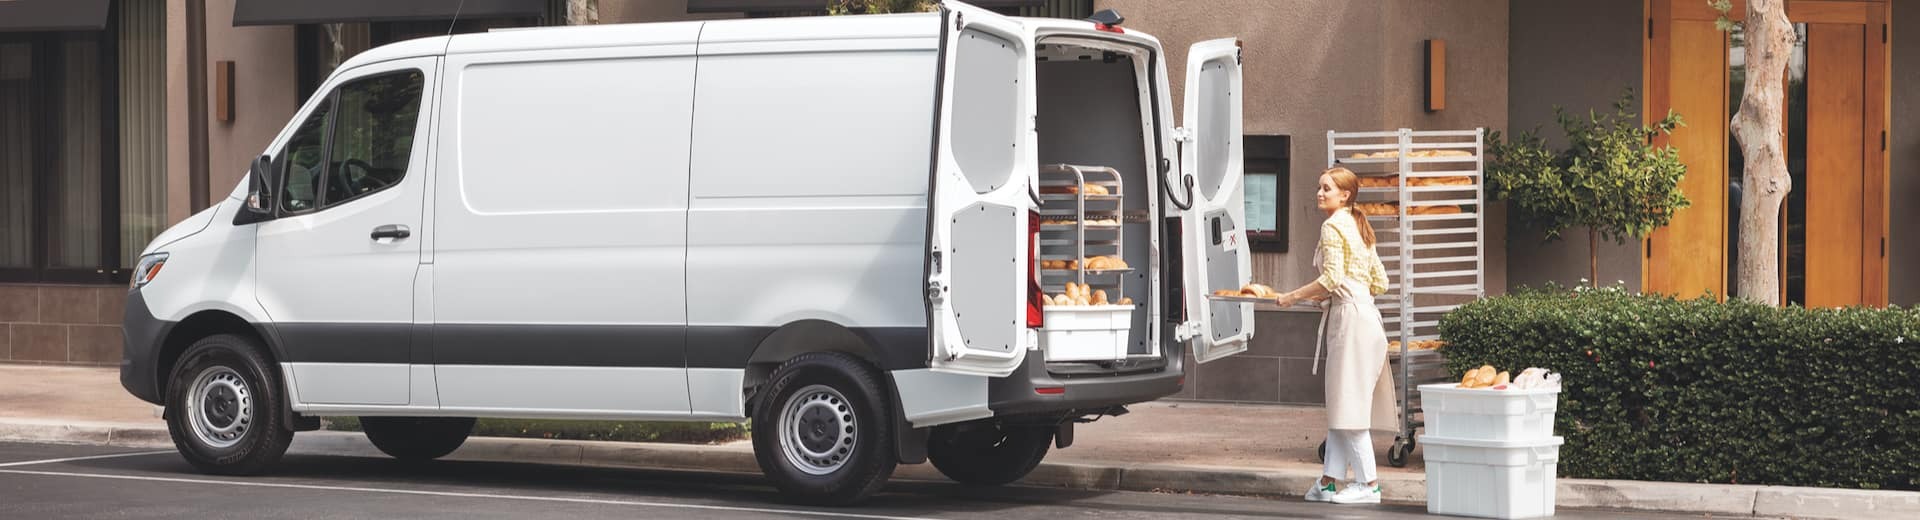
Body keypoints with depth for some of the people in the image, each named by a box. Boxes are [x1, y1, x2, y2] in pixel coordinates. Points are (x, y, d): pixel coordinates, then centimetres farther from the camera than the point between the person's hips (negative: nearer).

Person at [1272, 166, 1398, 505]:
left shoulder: (1333, 226, -8)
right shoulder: (1359, 227, 19)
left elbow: (1332, 278, -18)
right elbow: (1379, 282, 19)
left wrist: (1293, 296, -7)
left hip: (1350, 316, -10)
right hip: (1364, 310, 10)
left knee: (1348, 405, -5)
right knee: (1340, 403, 10)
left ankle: (1369, 483, -3)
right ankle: (1329, 481, 12)